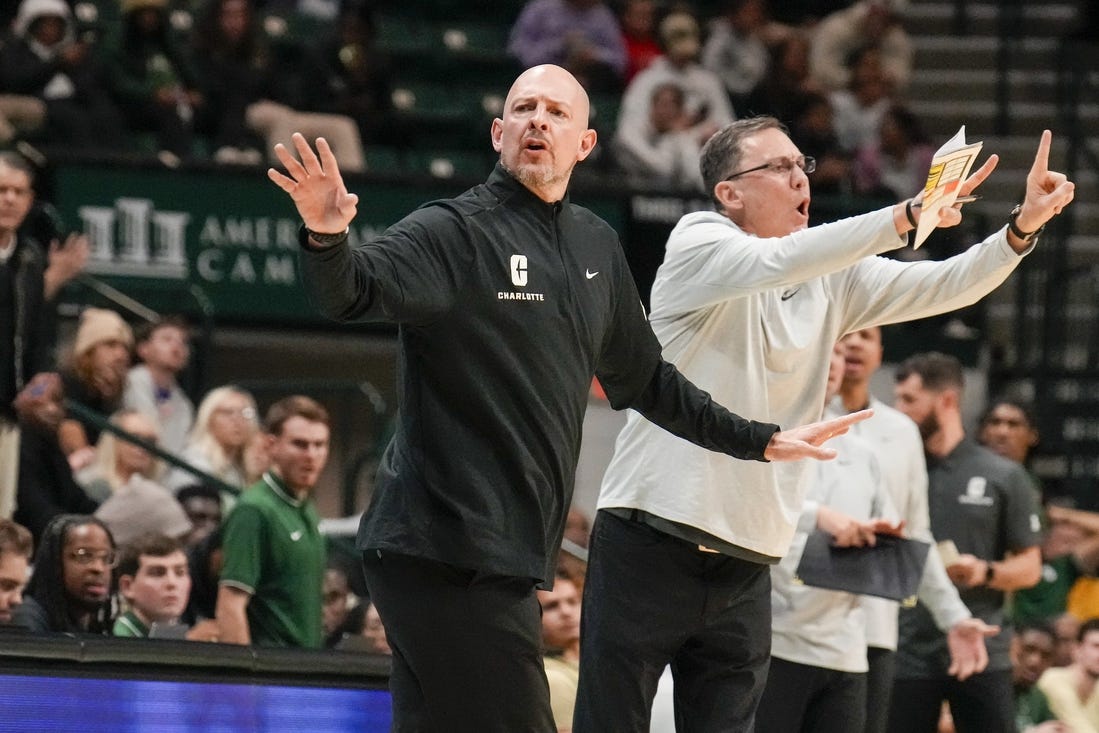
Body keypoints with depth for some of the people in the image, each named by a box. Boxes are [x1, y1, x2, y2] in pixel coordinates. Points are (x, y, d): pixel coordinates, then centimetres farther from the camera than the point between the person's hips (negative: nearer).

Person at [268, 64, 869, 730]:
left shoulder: (597, 248, 17)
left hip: (511, 553, 8)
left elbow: (643, 379, 29)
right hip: (445, 553, -7)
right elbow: (354, 293, -23)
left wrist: (761, 442, 32)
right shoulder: (453, 231, -6)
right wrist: (328, 237, -45)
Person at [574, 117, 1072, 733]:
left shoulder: (836, 279, 11)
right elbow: (779, 261, -24)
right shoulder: (699, 243, -5)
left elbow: (949, 286, 4)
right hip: (651, 544, -5)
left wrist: (1025, 226, -14)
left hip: (746, 566, 5)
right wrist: (911, 214, -32)